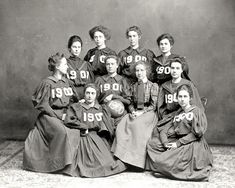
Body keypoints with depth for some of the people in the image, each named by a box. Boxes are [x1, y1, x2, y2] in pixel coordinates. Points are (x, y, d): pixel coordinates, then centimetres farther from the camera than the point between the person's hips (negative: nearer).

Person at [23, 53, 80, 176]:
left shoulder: (66, 82, 12)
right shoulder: (47, 83, -6)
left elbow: (72, 101, 18)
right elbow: (42, 105, -8)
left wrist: (67, 113, 1)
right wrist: (58, 115, -13)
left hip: (64, 115, 6)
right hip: (49, 116, -6)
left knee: (76, 132, -16)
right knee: (62, 132, -30)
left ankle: (71, 161, -1)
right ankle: (60, 164, -20)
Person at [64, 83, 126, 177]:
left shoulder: (102, 109, 21)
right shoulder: (76, 107, 15)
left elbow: (109, 127, 11)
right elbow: (69, 121, -1)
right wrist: (84, 128, -3)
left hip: (98, 137, 2)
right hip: (84, 137, -2)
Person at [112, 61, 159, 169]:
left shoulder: (153, 86, 4)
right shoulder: (134, 86, 19)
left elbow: (153, 105, -2)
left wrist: (141, 112, -15)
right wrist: (132, 111, -6)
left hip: (148, 112, -4)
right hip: (135, 112, 4)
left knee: (136, 124, -34)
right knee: (123, 124, -27)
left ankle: (137, 160, -27)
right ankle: (123, 156, -25)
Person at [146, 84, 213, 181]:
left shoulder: (197, 111, 0)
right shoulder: (177, 113, 18)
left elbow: (196, 134, -11)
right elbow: (163, 129, 9)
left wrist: (179, 143, -15)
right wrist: (165, 143, -12)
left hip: (192, 144, -8)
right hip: (176, 142, 8)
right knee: (151, 143, -8)